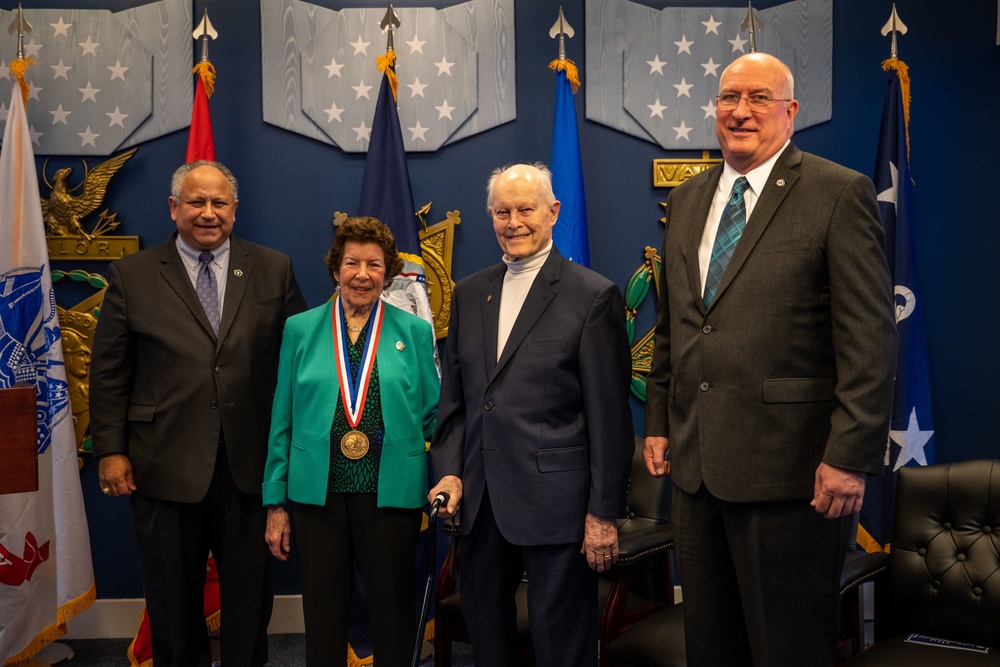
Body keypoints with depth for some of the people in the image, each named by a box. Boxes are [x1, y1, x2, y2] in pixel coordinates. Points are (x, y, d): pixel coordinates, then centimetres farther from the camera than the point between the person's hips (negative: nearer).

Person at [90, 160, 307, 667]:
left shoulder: (273, 270, 3)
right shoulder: (132, 275, 2)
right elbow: (108, 373, 2)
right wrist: (111, 450, -4)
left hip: (250, 465, 1)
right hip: (165, 467, 0)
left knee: (250, 596, 13)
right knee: (173, 601, 15)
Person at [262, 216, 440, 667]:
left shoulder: (414, 332, 3)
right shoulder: (300, 330, 5)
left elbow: (433, 416, 5)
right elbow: (282, 422, 6)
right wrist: (275, 502, 4)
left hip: (390, 492, 0)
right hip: (316, 492, 1)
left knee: (394, 612, 9)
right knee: (323, 613, 11)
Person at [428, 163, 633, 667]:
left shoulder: (594, 296, -5)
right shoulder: (469, 294, 11)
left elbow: (609, 415, -8)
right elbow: (453, 396, 15)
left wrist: (604, 512, -10)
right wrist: (449, 471, 2)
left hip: (554, 503, -5)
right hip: (479, 500, 6)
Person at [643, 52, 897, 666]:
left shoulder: (841, 194, -7)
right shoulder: (688, 200, 13)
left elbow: (870, 340, -12)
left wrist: (851, 456, -16)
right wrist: (659, 422, 14)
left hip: (788, 466, -6)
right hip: (695, 462, 6)